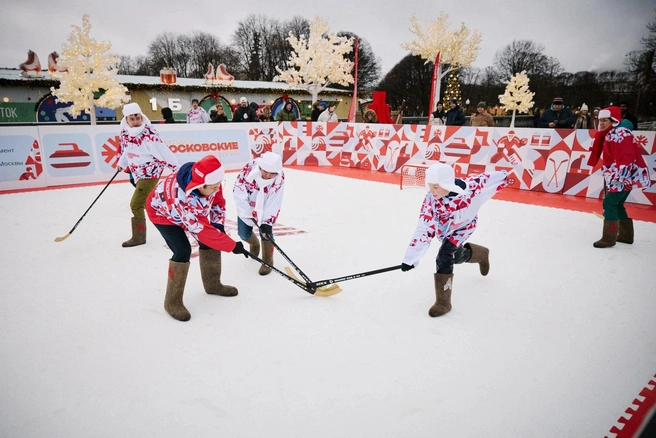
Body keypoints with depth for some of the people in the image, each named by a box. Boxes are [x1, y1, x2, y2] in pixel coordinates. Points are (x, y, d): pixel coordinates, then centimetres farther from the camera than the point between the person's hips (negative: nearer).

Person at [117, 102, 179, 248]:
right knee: (147, 202, 19)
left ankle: (138, 237, 1)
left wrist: (177, 168, -21)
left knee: (136, 204, -11)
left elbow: (164, 152, -23)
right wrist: (121, 164, 25)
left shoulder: (149, 135, -23)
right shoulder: (124, 133, 1)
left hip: (150, 173, -8)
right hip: (138, 173, 8)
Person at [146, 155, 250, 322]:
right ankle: (173, 301, -3)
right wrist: (232, 245, -34)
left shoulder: (209, 180, -28)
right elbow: (201, 230, -38)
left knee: (210, 239, 3)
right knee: (183, 251, -20)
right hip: (162, 212, -7)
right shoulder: (182, 198, -46)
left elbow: (218, 201, -7)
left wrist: (218, 223, -19)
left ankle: (212, 284, 24)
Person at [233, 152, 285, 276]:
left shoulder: (279, 179, -29)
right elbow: (238, 191, -26)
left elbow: (274, 204, -27)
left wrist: (267, 223, -34)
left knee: (265, 231, -13)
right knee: (244, 233, 8)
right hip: (246, 204, 1)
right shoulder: (249, 168, -33)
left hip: (265, 206, -1)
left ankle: (267, 260, 9)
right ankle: (254, 244, 44)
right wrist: (247, 212, -25)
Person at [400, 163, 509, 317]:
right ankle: (481, 254, 53)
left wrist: (503, 176, 7)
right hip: (445, 228, 3)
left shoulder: (471, 185, -36)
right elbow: (424, 229, -34)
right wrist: (410, 258, -38)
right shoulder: (431, 200, -34)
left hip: (465, 225, -2)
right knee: (456, 256, 18)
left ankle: (443, 302, -6)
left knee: (444, 257, -18)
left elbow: (487, 178, -15)